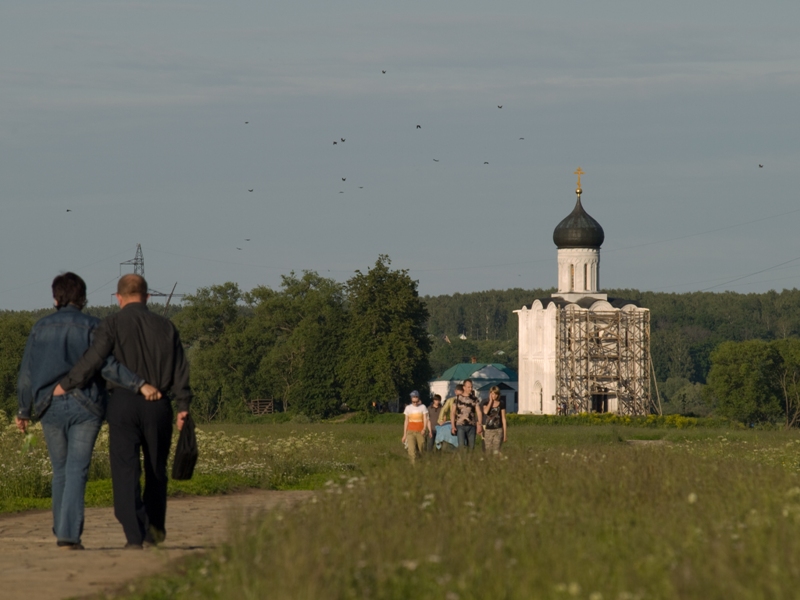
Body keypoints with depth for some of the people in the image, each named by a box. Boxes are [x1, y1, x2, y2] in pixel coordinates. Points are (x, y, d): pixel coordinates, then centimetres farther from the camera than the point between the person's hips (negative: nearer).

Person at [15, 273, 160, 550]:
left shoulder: (41, 327, 5)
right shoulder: (92, 327, -3)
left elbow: (27, 373, 5)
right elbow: (106, 364, -17)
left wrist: (23, 411, 15)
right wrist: (140, 384, -21)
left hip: (51, 406, 3)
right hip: (85, 406, -3)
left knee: (61, 470, 17)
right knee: (77, 471, -3)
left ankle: (62, 530, 22)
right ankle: (69, 534, -15)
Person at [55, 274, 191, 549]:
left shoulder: (113, 324, -1)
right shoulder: (165, 326, 9)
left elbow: (93, 359, -12)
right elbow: (180, 370, 4)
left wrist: (65, 385, -3)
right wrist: (183, 406, 3)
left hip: (123, 402, -3)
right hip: (158, 403, 3)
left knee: (125, 470, -2)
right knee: (156, 468, 19)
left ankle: (135, 534, -11)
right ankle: (155, 525, 18)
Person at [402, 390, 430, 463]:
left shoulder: (423, 407, 4)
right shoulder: (408, 408, 8)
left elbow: (425, 419, -1)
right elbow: (406, 421, 12)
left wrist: (424, 428, -20)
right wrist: (404, 434, 10)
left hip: (420, 432, 0)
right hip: (410, 432, 0)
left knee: (420, 450, 2)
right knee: (411, 450, -17)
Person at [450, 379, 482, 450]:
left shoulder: (474, 399, 7)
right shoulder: (458, 398, 4)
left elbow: (479, 412, 0)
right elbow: (452, 412, 4)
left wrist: (479, 425, -14)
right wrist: (453, 426, -5)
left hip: (471, 426, 2)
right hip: (460, 425, -2)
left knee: (471, 446, 3)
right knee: (461, 445, -13)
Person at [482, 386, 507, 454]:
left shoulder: (501, 404, 3)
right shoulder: (486, 403, 7)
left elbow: (503, 419, 4)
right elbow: (485, 411, -16)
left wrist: (505, 433, 2)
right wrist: (491, 401, -6)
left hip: (498, 430, -2)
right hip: (488, 430, 2)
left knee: (496, 451, -10)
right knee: (487, 451, 0)